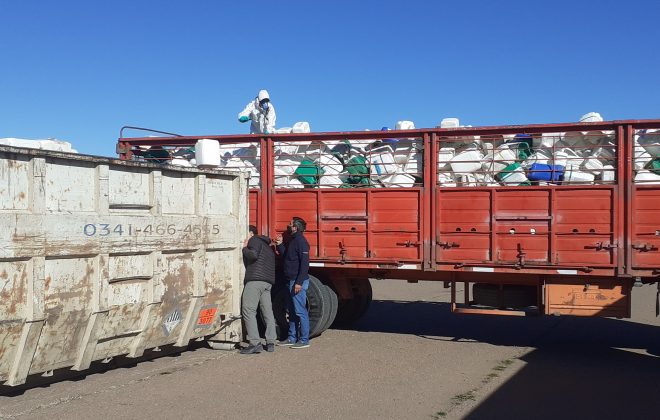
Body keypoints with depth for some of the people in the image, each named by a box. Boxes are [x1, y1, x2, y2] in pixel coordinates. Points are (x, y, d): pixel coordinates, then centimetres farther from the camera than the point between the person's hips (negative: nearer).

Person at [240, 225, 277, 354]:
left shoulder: (254, 240, 4)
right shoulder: (267, 245, 30)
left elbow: (253, 255, -14)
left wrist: (244, 248, 3)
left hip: (255, 279, -9)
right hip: (268, 281, 9)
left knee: (248, 310, -10)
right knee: (268, 311, 10)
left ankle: (255, 343, -18)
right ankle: (271, 343, 10)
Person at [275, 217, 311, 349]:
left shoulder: (301, 241, -14)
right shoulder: (292, 240, 16)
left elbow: (304, 263, -20)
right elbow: (286, 257, 21)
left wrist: (299, 282, -24)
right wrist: (280, 245, 11)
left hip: (298, 282, -10)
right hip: (290, 281, 10)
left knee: (300, 311, -6)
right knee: (292, 311, 14)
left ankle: (304, 340, 0)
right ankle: (292, 338, 21)